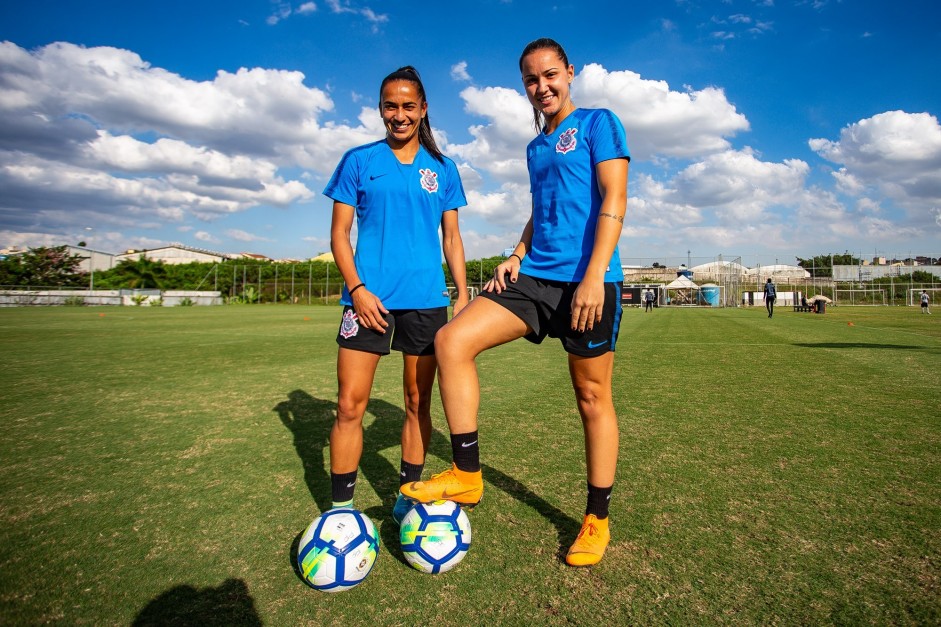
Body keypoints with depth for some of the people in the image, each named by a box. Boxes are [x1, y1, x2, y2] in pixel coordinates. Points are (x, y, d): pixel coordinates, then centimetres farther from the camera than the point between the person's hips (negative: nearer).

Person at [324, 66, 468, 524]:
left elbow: (451, 237, 15)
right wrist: (356, 288, -11)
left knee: (418, 403, 7)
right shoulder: (359, 160, 7)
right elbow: (339, 232, 4)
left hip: (426, 299, 2)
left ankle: (407, 495, 23)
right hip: (368, 296, -1)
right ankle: (340, 507, 11)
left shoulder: (442, 169, 12)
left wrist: (463, 294, 5)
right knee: (350, 405, -4)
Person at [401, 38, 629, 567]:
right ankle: (467, 475, -1)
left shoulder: (598, 123, 4)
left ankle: (598, 519, 20)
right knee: (451, 341, -11)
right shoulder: (536, 147, 23)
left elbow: (613, 200, -8)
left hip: (585, 279, -6)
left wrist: (594, 276, -19)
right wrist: (518, 256, 10)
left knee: (593, 397, 2)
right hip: (534, 276, 6)